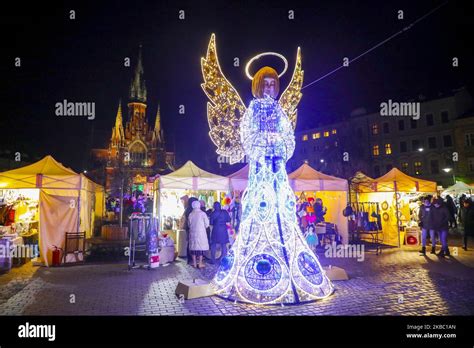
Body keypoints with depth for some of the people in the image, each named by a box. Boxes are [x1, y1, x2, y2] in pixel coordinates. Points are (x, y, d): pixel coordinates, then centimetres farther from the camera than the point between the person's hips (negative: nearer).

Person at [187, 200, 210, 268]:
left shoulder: (190, 214, 0)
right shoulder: (202, 213, -9)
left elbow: (189, 224, 9)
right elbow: (207, 224, -5)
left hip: (192, 233, 3)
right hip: (201, 233, -3)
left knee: (193, 247, 9)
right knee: (201, 247, 3)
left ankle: (194, 263, 15)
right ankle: (200, 264, 4)